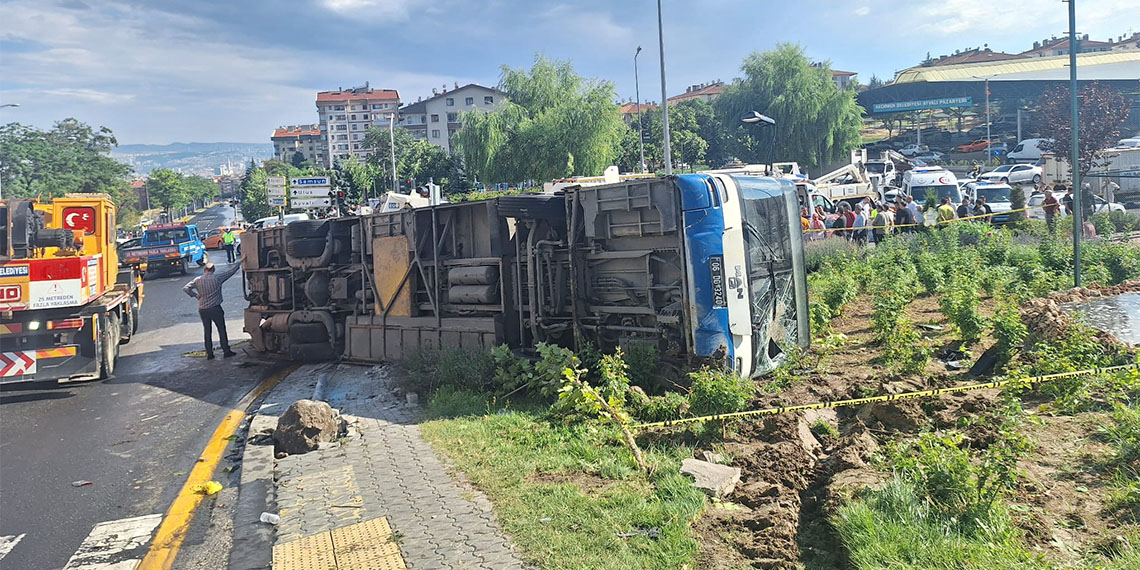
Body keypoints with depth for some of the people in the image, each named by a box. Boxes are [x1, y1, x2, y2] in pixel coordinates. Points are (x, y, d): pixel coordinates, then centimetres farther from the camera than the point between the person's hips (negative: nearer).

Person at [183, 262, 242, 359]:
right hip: (215, 308, -3)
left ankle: (209, 353, 13)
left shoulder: (198, 280, 0)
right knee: (222, 330, 6)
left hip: (202, 309, 3)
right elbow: (231, 271, 2)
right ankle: (226, 351, 8)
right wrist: (238, 264, 16)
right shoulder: (217, 277, -7)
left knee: (207, 331, 11)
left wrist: (195, 295, 2)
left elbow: (185, 288, -5)